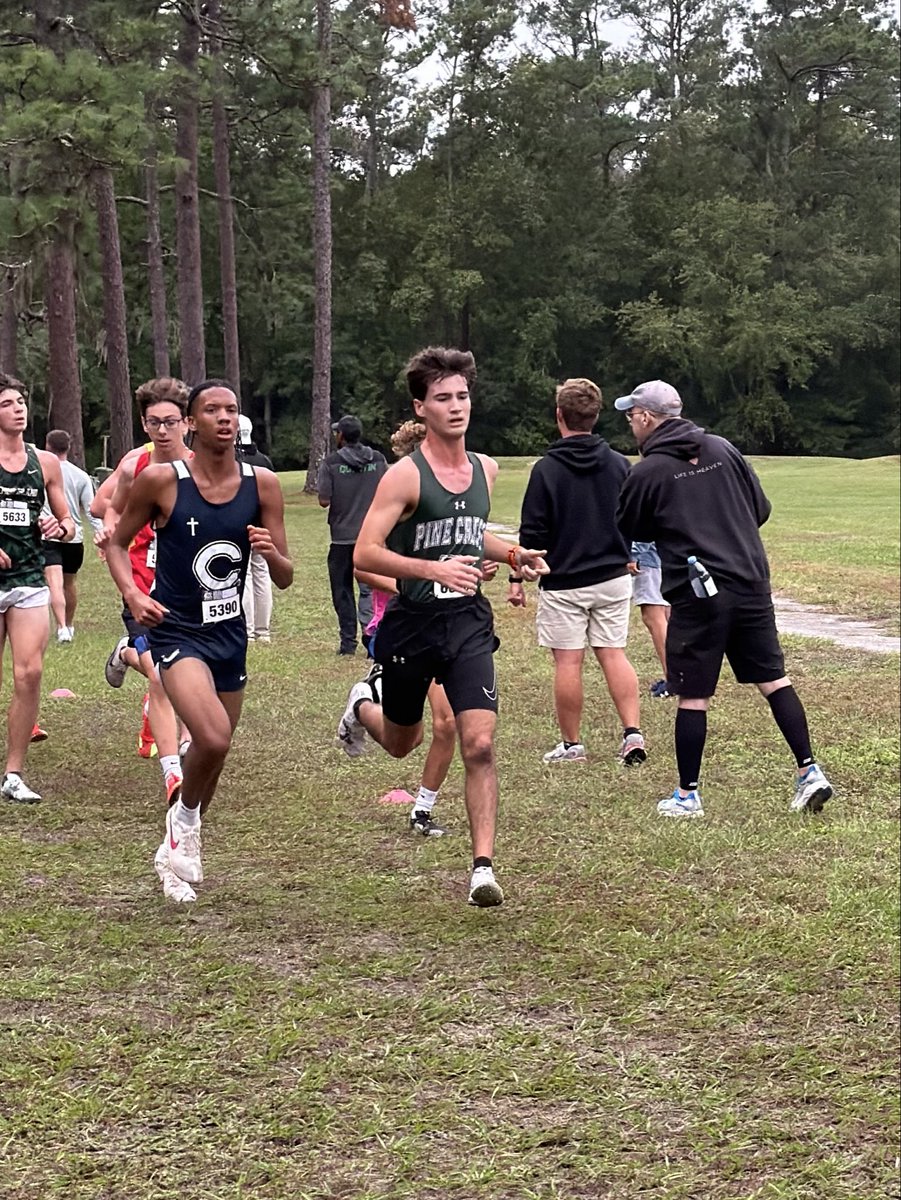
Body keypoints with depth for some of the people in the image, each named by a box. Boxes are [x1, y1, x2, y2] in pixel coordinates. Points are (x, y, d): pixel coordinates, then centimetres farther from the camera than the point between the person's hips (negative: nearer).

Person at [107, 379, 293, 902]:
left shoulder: (263, 484, -2)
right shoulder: (160, 479, -11)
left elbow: (285, 579, 2)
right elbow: (118, 542, 3)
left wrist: (271, 552, -20)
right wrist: (132, 593, -15)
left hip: (230, 634, 5)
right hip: (177, 631, -5)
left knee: (215, 753, 15)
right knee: (214, 739, -27)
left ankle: (175, 851, 40)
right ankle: (185, 817, 5)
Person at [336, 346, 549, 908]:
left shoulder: (486, 469, 7)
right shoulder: (406, 475, -12)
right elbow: (365, 553, -18)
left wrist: (515, 554, 8)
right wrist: (435, 569, -29)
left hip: (469, 623, 3)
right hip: (413, 623, -3)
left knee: (480, 744, -12)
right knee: (402, 743, 17)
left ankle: (484, 866, -7)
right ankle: (364, 703, 53)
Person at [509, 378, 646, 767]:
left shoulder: (546, 469, -11)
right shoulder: (619, 464, 1)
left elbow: (533, 531, -9)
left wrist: (517, 576, 0)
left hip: (563, 582, -4)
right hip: (612, 577, 4)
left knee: (568, 661, 2)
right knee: (613, 654, 8)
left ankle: (571, 744, 8)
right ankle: (632, 732, -3)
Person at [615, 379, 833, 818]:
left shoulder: (646, 473, -6)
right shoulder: (722, 449, 7)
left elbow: (629, 531, 9)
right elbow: (761, 508, 12)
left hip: (696, 596, -4)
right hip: (751, 585, 5)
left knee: (692, 697, 4)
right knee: (774, 679, 11)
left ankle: (688, 794, 12)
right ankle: (809, 771, 7)